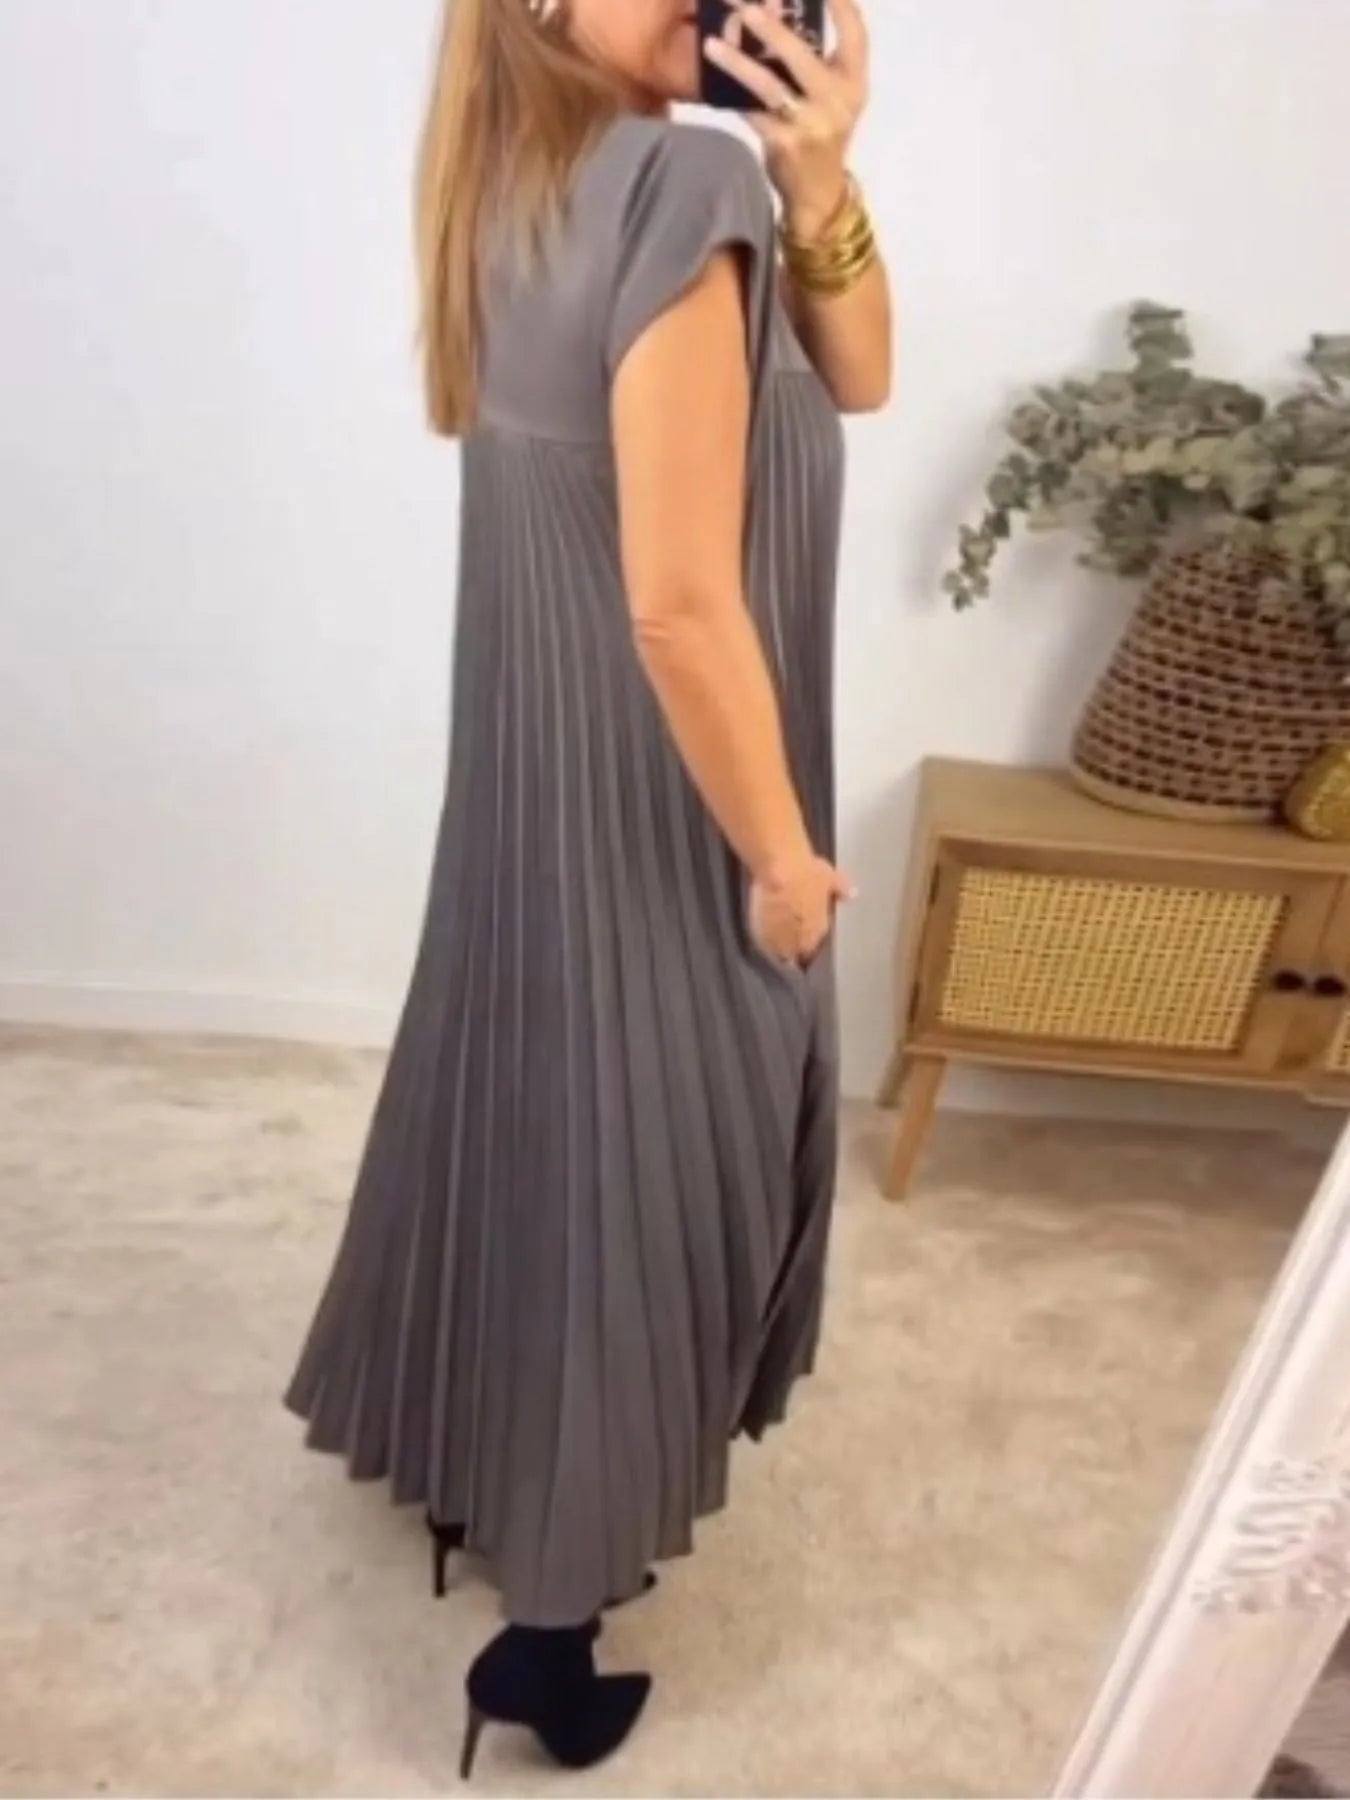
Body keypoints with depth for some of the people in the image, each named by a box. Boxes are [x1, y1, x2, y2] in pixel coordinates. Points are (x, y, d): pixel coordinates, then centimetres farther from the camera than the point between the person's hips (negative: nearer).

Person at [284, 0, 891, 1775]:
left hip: (545, 775, 9)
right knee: (625, 1173, 8)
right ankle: (549, 1623, 31)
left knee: (530, 1119, 24)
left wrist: (817, 173, -7)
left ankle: (461, 1449, 51)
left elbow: (854, 377, 8)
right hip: (654, 812, -9)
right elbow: (683, 604, -25)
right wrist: (783, 858, -15)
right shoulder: (677, 191, -20)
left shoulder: (533, 173, 9)